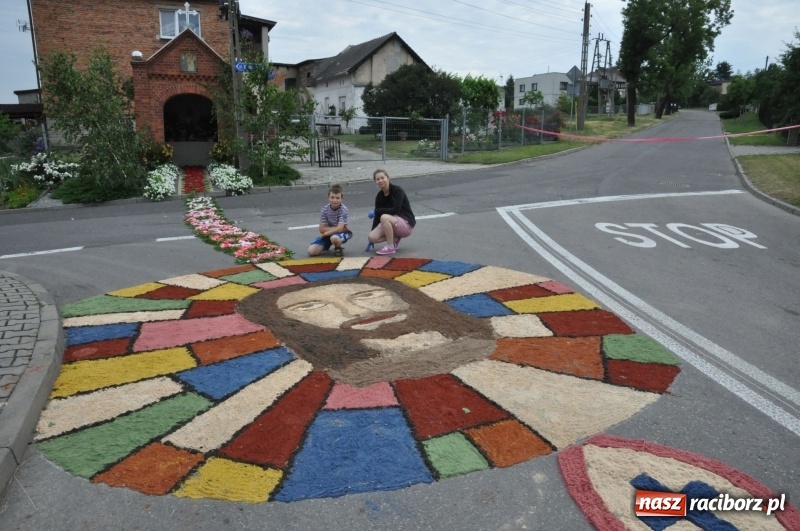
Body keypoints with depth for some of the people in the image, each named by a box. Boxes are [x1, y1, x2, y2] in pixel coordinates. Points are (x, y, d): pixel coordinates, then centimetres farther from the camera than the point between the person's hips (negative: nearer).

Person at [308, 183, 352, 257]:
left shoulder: (344, 210, -18)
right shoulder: (324, 210, -9)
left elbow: (339, 229, -26)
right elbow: (322, 229, -10)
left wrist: (325, 233, -17)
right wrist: (335, 228, -18)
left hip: (341, 234, -4)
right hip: (328, 234, 4)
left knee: (334, 238, -42)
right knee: (311, 251, -12)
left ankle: (338, 248, -5)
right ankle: (327, 246, 21)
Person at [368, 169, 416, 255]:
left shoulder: (397, 191, -15)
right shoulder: (379, 196, 2)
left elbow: (395, 210, -26)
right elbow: (377, 216, 5)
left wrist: (377, 211, -21)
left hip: (406, 223, -6)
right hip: (392, 222, 6)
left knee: (384, 217, -35)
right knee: (372, 237, -17)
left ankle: (390, 247, -20)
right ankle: (395, 238, 7)